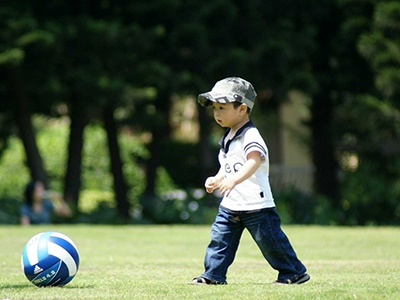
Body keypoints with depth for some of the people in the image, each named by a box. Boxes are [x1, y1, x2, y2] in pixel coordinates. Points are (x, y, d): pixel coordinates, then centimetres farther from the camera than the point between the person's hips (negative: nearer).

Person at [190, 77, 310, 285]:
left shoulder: (250, 136, -17)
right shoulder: (227, 139, 13)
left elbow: (254, 161, -35)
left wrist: (234, 180, -48)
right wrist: (216, 180, 7)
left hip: (256, 204, -9)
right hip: (230, 205, 9)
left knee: (270, 241, -1)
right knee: (220, 237, 4)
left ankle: (294, 272, 12)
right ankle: (213, 275, 10)